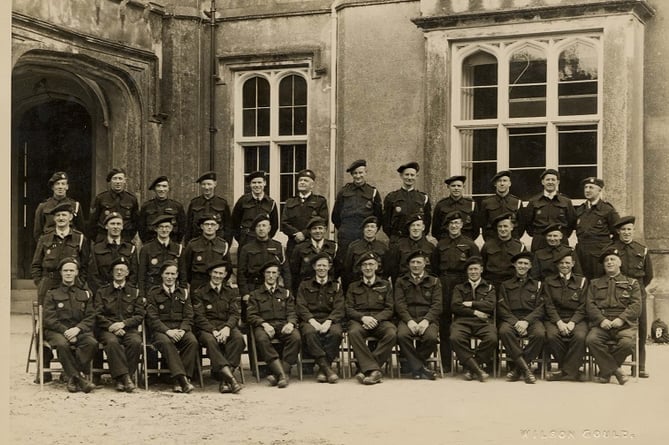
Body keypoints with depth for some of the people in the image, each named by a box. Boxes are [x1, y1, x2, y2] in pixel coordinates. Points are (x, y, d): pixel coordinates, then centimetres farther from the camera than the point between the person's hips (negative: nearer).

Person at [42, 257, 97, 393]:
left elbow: (91, 317, 9)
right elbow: (49, 319, 1)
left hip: (79, 330, 2)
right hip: (57, 331, -2)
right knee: (62, 344, -38)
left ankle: (73, 377, -30)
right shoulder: (52, 294, 12)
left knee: (92, 342, -32)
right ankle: (79, 377, -32)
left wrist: (77, 329, -12)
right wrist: (65, 331, -16)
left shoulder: (85, 294, 19)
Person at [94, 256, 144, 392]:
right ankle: (125, 377, -38)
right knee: (112, 342, -36)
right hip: (107, 329, -1)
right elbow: (97, 315, 5)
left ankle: (121, 380, -27)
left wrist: (123, 323, -10)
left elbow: (140, 315, 7)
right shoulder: (102, 291, 15)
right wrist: (111, 326, -12)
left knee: (136, 342, -34)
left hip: (129, 328, 1)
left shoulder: (135, 292, 17)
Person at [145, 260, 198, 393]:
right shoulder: (153, 293, 10)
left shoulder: (184, 293, 19)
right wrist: (167, 331, -17)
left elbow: (188, 317, 10)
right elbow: (153, 318, -1)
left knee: (192, 341, -31)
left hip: (181, 329, 2)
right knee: (166, 342, -37)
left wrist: (182, 330, -12)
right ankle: (182, 378, -44)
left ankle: (178, 381, -31)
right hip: (160, 330, -2)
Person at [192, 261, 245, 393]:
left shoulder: (232, 292, 17)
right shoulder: (199, 292, 8)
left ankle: (223, 378, -35)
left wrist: (227, 328, -17)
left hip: (226, 326, 2)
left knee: (238, 337, -32)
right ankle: (230, 378, -46)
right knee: (210, 340, -37)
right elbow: (199, 317, -2)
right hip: (206, 328, -2)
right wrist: (213, 331, -19)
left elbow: (235, 314, 5)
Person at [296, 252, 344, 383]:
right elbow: (301, 307, 5)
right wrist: (312, 321, -15)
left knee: (336, 332, -35)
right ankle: (326, 368, -36)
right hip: (310, 320, 0)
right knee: (309, 332, -37)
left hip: (330, 320, 1)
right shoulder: (305, 285, 18)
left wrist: (328, 322, -15)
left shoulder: (336, 287, 19)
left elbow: (339, 309, 5)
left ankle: (322, 369, -25)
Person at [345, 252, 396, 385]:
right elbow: (349, 309, 10)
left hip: (380, 320, 0)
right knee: (353, 332, -37)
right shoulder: (353, 287, 21)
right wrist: (363, 317, -11)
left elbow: (389, 309, 10)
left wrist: (376, 319, -10)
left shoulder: (386, 285, 20)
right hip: (359, 320, 0)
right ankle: (374, 370, -41)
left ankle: (364, 369, -34)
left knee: (391, 333, -35)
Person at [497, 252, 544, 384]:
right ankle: (525, 368, -31)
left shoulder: (537, 285, 19)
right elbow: (502, 309, 7)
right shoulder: (505, 285, 20)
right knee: (504, 331, -36)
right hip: (511, 319, 0)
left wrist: (526, 321, -13)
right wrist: (515, 322, -12)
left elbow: (540, 308, 6)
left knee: (540, 333, -34)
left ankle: (517, 368, -22)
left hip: (531, 319, 0)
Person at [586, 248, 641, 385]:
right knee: (591, 339, -32)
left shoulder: (632, 283, 18)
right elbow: (590, 305, 9)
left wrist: (622, 319, -13)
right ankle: (615, 370, -18)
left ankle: (606, 371, -11)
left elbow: (636, 305, 4)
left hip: (625, 324, -1)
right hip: (601, 323, 1)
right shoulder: (595, 284, 22)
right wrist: (601, 320, -11)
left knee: (627, 343, -34)